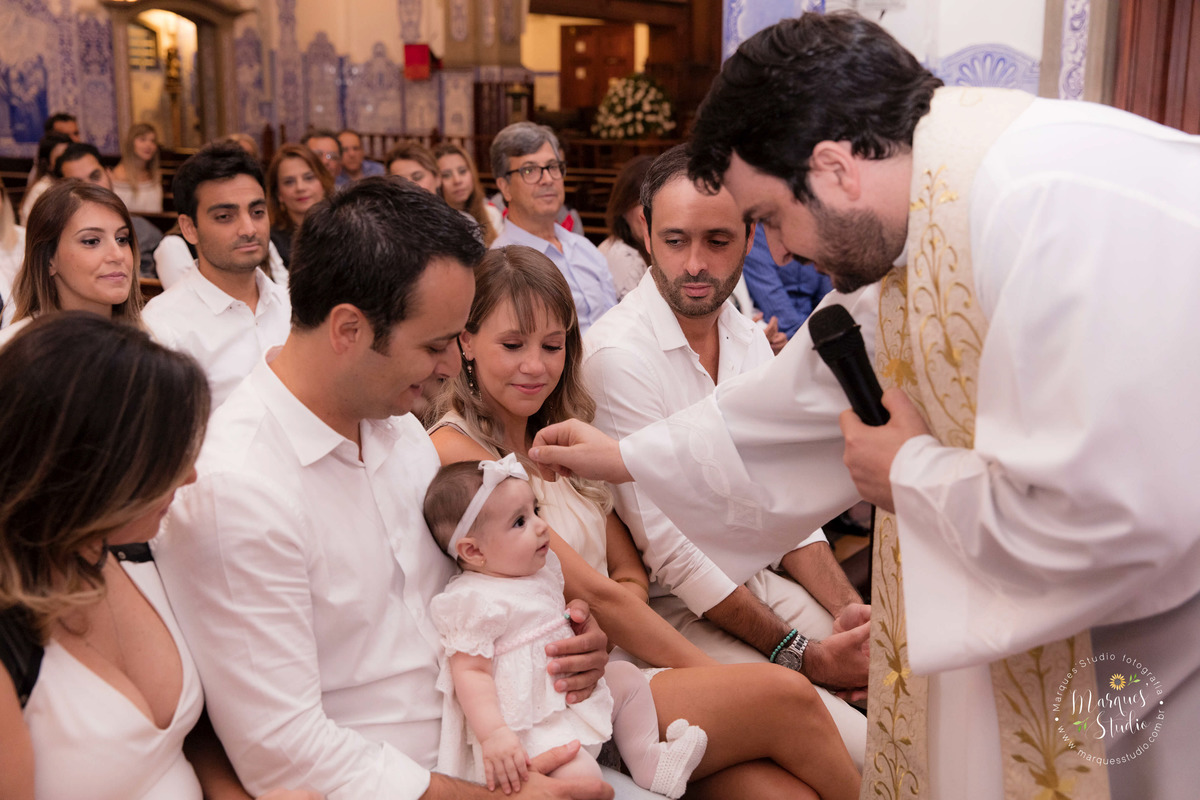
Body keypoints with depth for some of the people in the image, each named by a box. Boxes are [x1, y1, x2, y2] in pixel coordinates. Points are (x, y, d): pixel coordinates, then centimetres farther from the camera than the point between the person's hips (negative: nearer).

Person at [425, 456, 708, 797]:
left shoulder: (539, 570, 11)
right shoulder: (474, 601, -19)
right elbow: (470, 671, -25)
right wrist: (492, 734, -35)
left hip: (572, 694, 10)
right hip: (527, 726, -10)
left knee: (627, 676, 20)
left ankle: (647, 762, 27)